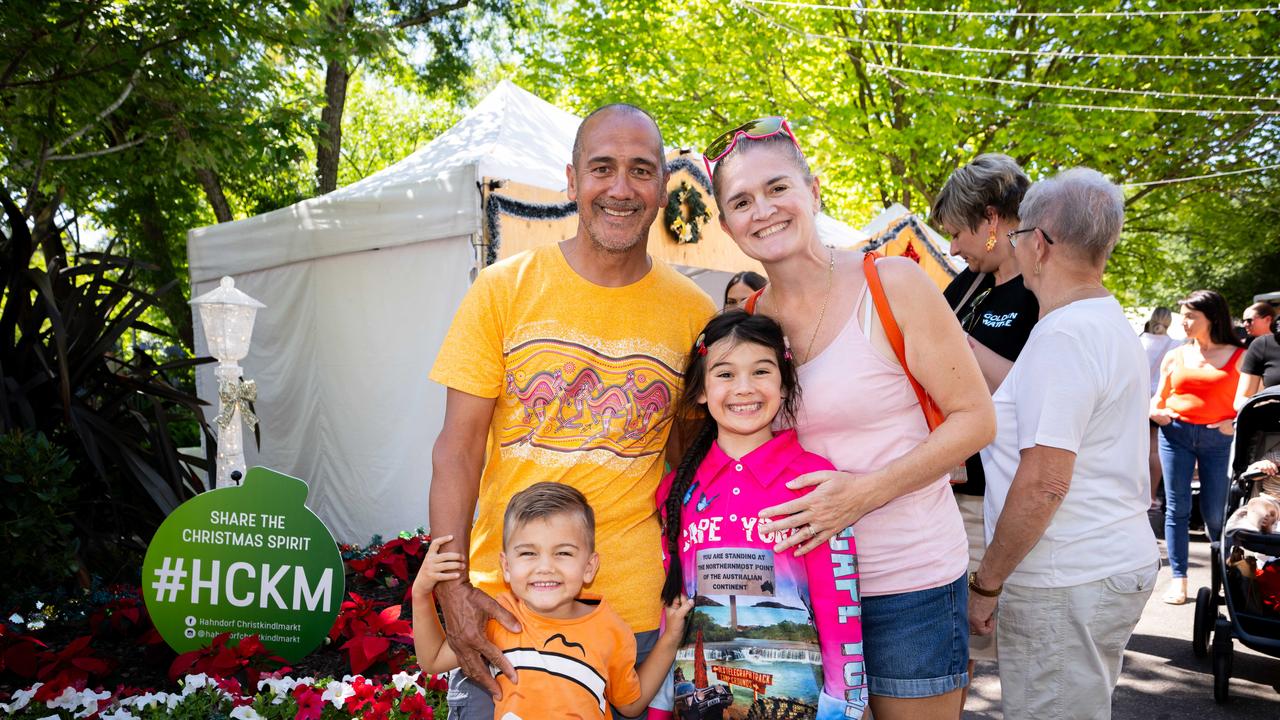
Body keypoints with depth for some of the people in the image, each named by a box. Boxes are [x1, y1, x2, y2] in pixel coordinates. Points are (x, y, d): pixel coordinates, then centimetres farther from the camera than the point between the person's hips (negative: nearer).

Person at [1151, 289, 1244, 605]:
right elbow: (1160, 397, 19)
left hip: (1217, 439, -2)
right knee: (1177, 508, 2)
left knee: (1215, 514, 1)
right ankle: (1179, 579, 8)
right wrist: (1154, 410, -2)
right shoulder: (1175, 357, 10)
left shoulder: (1239, 357, 2)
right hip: (1176, 434, 2)